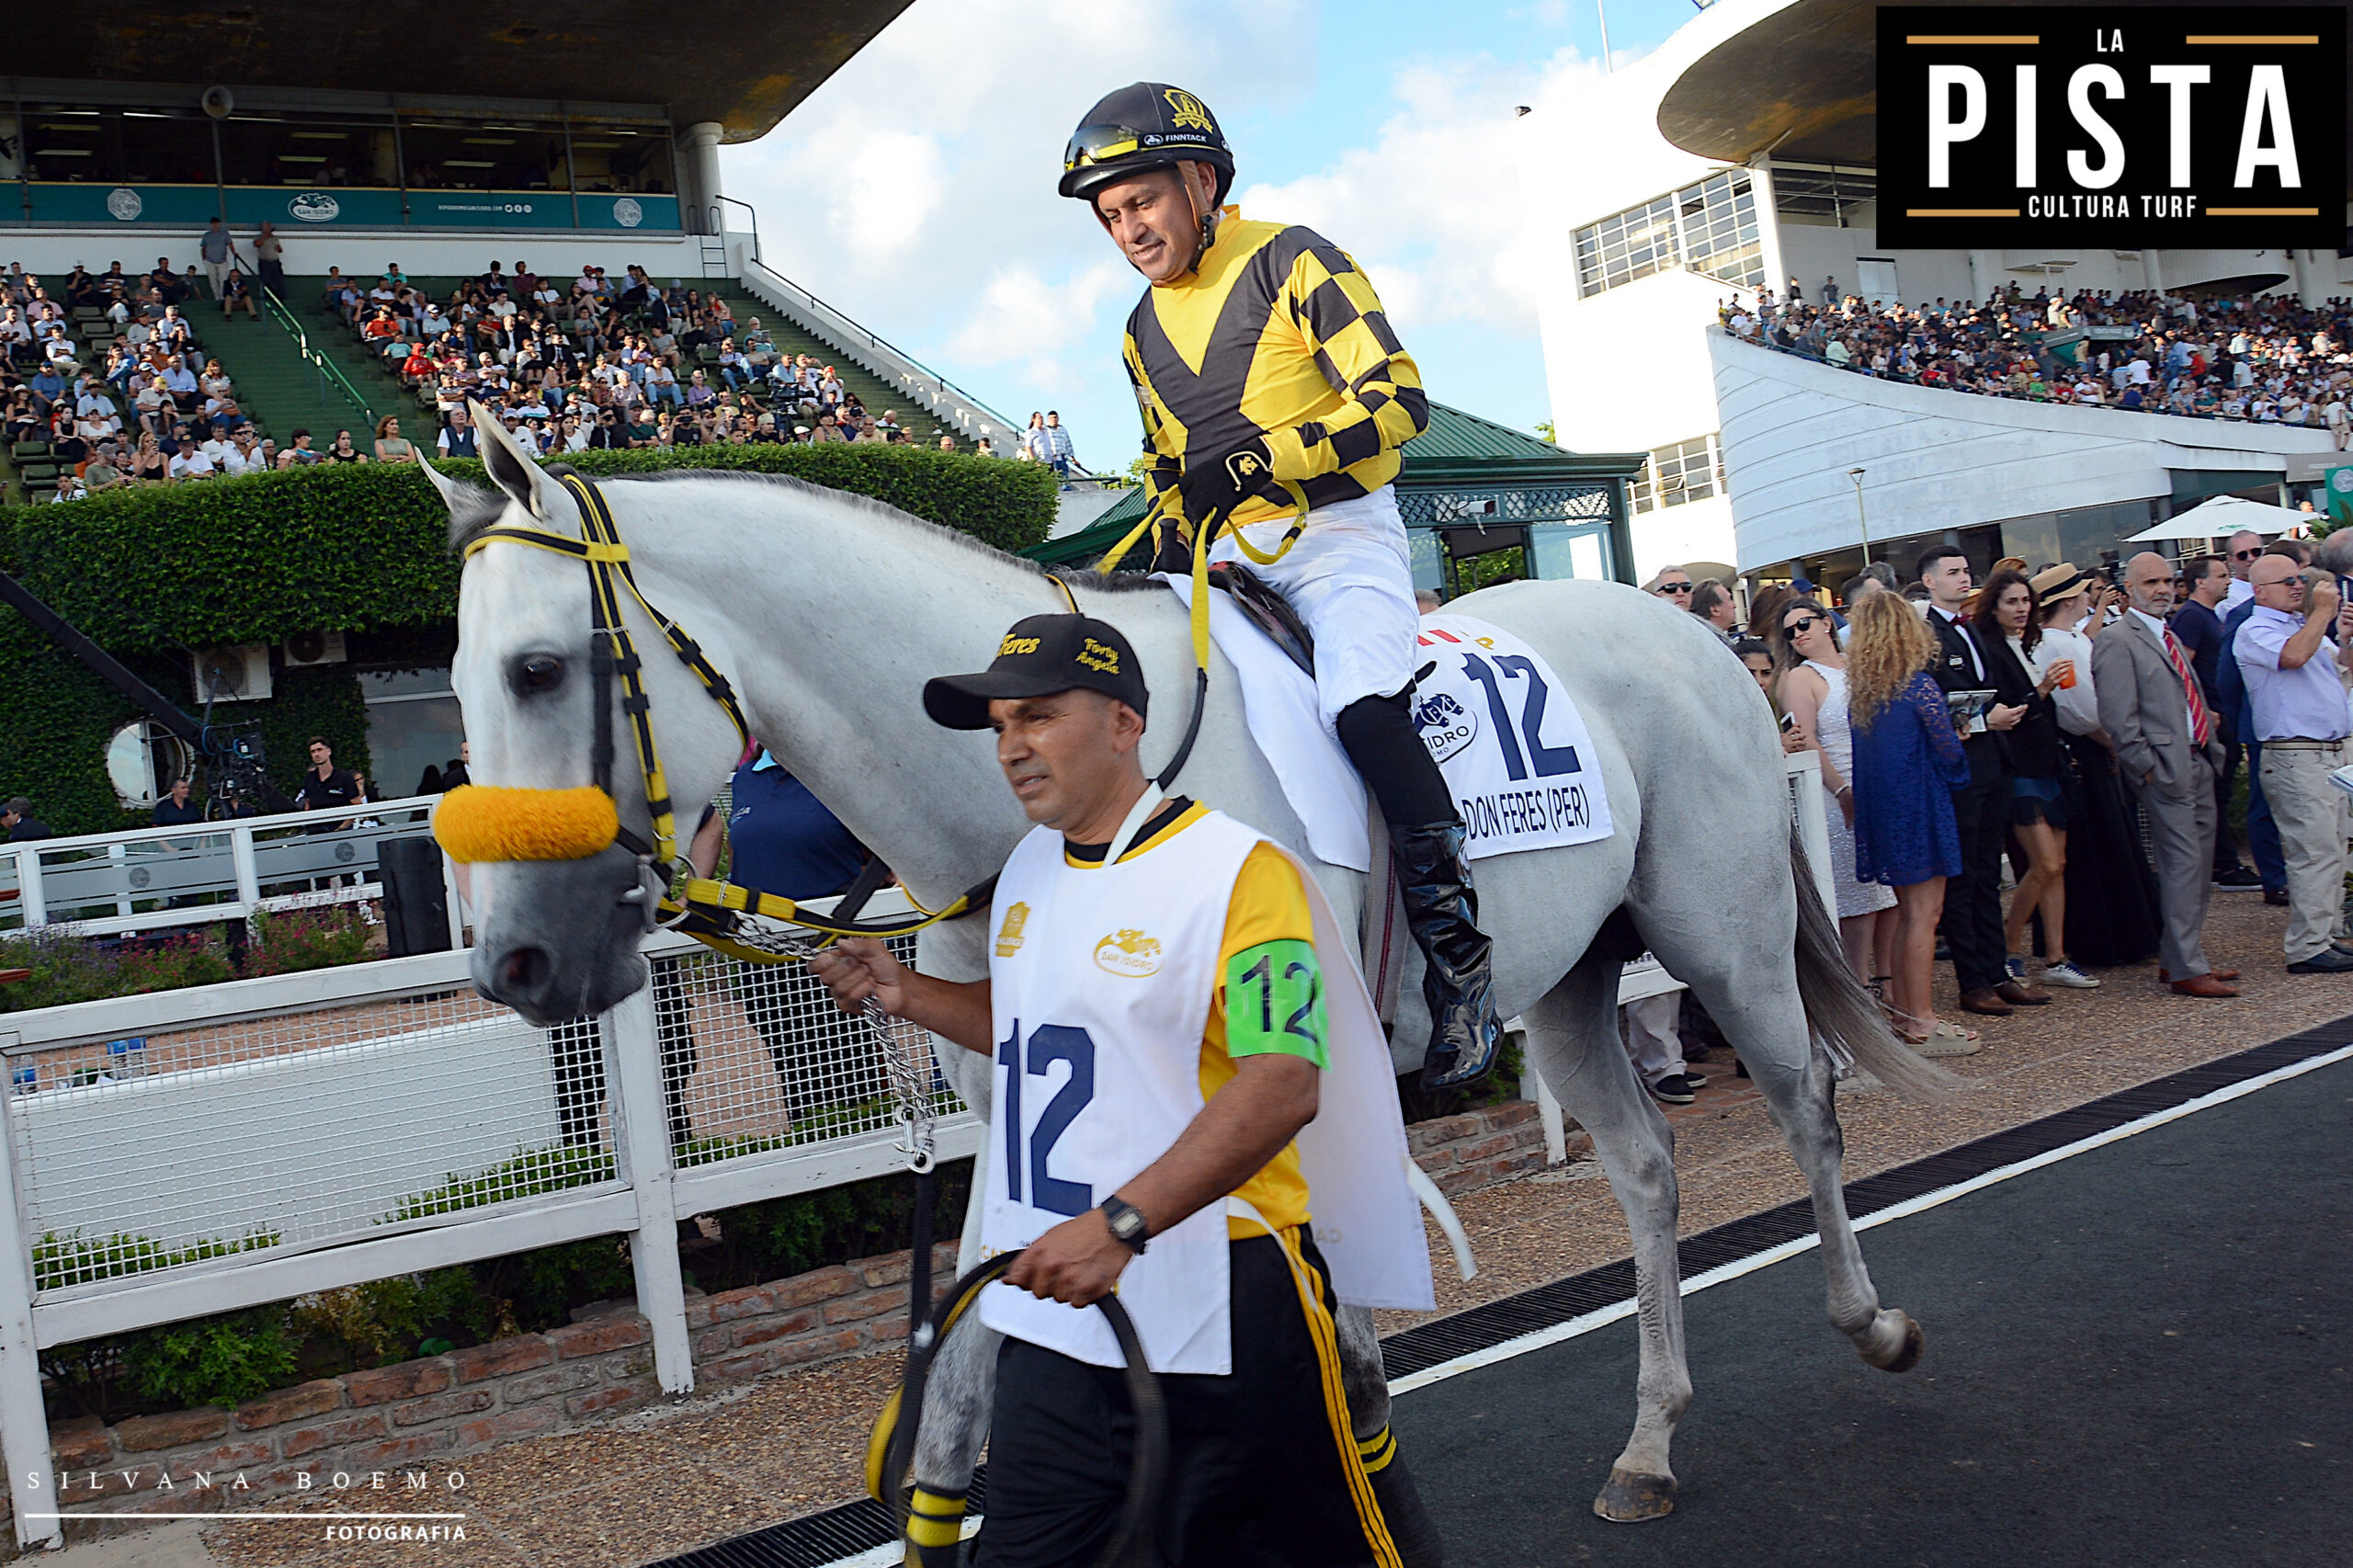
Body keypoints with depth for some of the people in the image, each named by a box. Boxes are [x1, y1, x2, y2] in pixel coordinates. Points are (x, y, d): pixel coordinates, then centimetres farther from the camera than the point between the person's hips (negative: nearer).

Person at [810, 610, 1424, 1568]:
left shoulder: (1238, 869, -15)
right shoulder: (1028, 867, 9)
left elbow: (1283, 1087, -23)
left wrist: (1119, 1223, -29)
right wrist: (905, 995, 7)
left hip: (1221, 1308, -6)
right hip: (1051, 1311, 6)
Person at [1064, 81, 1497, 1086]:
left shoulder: (1293, 263, -3)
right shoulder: (1142, 333, 18)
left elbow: (1397, 401, -11)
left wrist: (1261, 461, -20)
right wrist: (1171, 550, 8)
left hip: (1339, 531, -7)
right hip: (1227, 558, 8)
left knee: (1364, 710, -31)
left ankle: (1460, 968, -24)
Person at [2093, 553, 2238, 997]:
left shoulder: (2169, 637, 20)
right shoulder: (2117, 641, -10)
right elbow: (2118, 718, -15)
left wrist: (2211, 748, 12)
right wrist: (2149, 771, -16)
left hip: (2198, 763, 9)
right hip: (2166, 767, -9)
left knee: (2199, 865, 11)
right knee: (2183, 864, -9)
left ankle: (2178, 957, 21)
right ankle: (2185, 969, -4)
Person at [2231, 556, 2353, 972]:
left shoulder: (2304, 625, 20)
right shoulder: (2255, 631, -7)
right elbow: (2293, 656, -26)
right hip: (2295, 755, -9)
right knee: (2316, 852, -11)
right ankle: (2307, 949, -9)